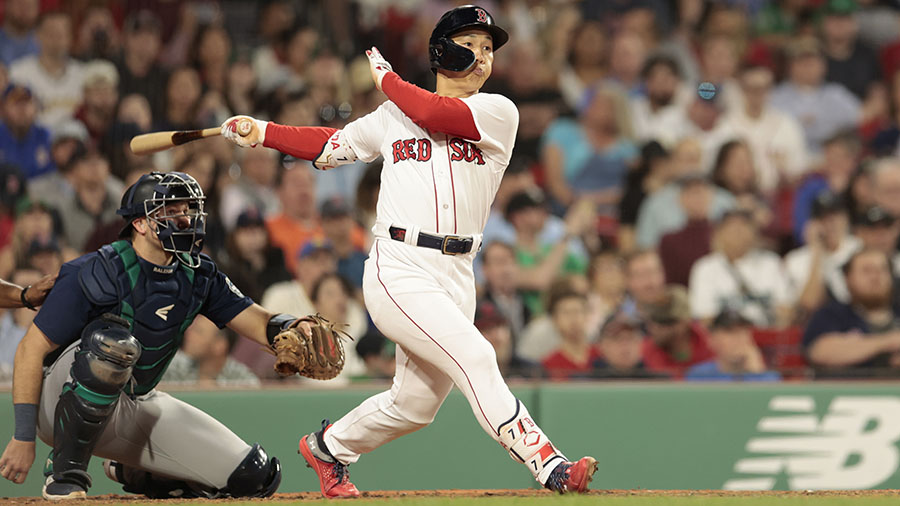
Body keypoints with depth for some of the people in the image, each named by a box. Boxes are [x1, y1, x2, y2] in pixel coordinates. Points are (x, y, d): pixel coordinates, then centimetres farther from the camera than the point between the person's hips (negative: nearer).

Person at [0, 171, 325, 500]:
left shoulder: (197, 275, 1)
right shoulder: (100, 273, -20)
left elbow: (255, 322, -2)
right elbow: (32, 349, -18)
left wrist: (288, 326, -28)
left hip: (138, 407, 7)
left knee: (254, 476, -5)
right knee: (114, 340, -39)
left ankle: (132, 474, 18)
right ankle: (65, 471, -24)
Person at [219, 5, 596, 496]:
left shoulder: (498, 113, 4)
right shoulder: (392, 115, 11)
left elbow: (433, 114, -12)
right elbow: (329, 144, 23)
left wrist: (386, 78, 4)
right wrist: (260, 132, 14)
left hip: (456, 278, 3)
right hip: (400, 271, -3)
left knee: (415, 403, 11)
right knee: (473, 357, -21)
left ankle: (327, 447, 36)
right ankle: (546, 464, -25)